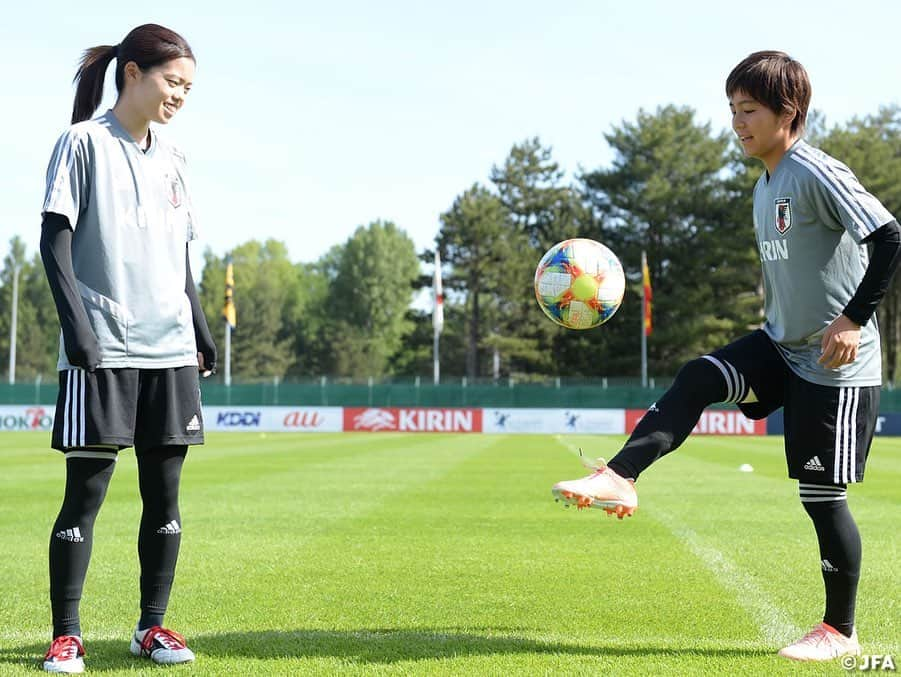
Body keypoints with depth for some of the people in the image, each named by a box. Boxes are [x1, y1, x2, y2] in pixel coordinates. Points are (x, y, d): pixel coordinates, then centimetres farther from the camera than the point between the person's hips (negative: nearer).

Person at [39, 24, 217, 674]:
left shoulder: (172, 159, 16)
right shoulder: (84, 143, -2)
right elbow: (56, 241, -7)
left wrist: (202, 332, 16)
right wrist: (77, 324, -16)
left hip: (170, 350, 6)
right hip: (102, 349, -6)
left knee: (164, 490, 5)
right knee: (87, 487, -5)